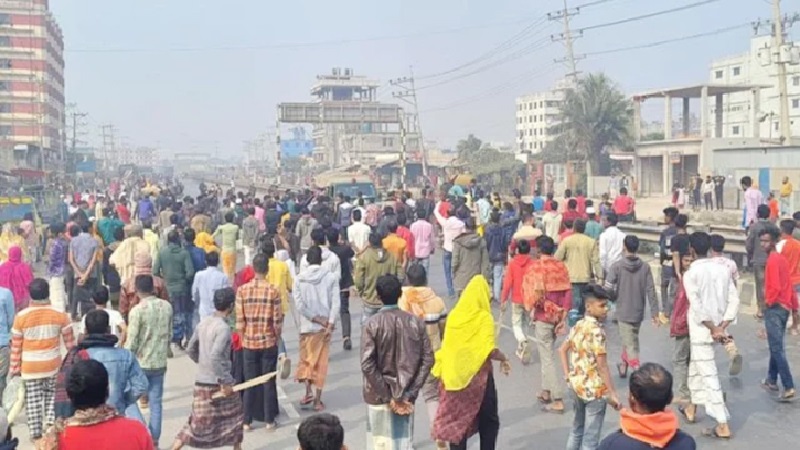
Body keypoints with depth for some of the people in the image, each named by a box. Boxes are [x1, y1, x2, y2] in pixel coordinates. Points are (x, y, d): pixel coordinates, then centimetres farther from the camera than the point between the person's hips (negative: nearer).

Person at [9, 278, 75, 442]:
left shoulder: (21, 317, -10)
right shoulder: (60, 315, -9)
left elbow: (16, 347, -4)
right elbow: (70, 342, -2)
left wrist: (14, 368, 7)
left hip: (30, 367, -1)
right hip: (53, 366, 1)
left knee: (33, 401, 10)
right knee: (52, 398, 17)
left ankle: (36, 434, 15)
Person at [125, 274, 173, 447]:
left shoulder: (137, 311, -16)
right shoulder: (166, 306, -1)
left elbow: (131, 343, -14)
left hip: (140, 363, -4)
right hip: (159, 362, 4)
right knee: (156, 402, 11)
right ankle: (154, 440, 15)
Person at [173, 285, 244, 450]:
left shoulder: (203, 322, 6)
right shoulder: (223, 327, -18)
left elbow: (190, 350, 14)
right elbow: (215, 357, -27)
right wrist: (226, 382, -21)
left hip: (201, 381, 7)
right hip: (217, 382, -7)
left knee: (198, 422, 12)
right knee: (234, 416, 15)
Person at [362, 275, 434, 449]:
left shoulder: (372, 324, -12)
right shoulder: (415, 322, -4)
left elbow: (367, 365, -18)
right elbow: (427, 359, -6)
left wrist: (386, 396, -11)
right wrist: (410, 393, -4)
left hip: (378, 396, -2)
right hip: (405, 396, 2)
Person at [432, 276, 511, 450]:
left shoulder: (454, 315, 0)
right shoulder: (484, 318, -13)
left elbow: (446, 347, 4)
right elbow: (490, 350, -20)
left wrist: (442, 372, 15)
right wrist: (504, 359, -2)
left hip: (454, 377, 4)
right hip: (478, 377, -4)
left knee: (457, 420, 12)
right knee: (488, 420, 15)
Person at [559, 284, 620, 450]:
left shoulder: (578, 325, 4)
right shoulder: (597, 330, -20)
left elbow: (562, 350, 12)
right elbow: (602, 366, -20)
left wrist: (568, 376, 12)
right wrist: (612, 393, -15)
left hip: (578, 385, 8)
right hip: (595, 389, -8)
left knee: (577, 429, 23)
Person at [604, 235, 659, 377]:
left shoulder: (617, 266, -12)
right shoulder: (645, 267, -6)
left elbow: (608, 289, -15)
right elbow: (651, 291, -6)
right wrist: (655, 312, -2)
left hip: (623, 312, -3)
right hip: (638, 312, 3)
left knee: (630, 344, 0)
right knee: (631, 340, 23)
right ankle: (624, 366, 40)